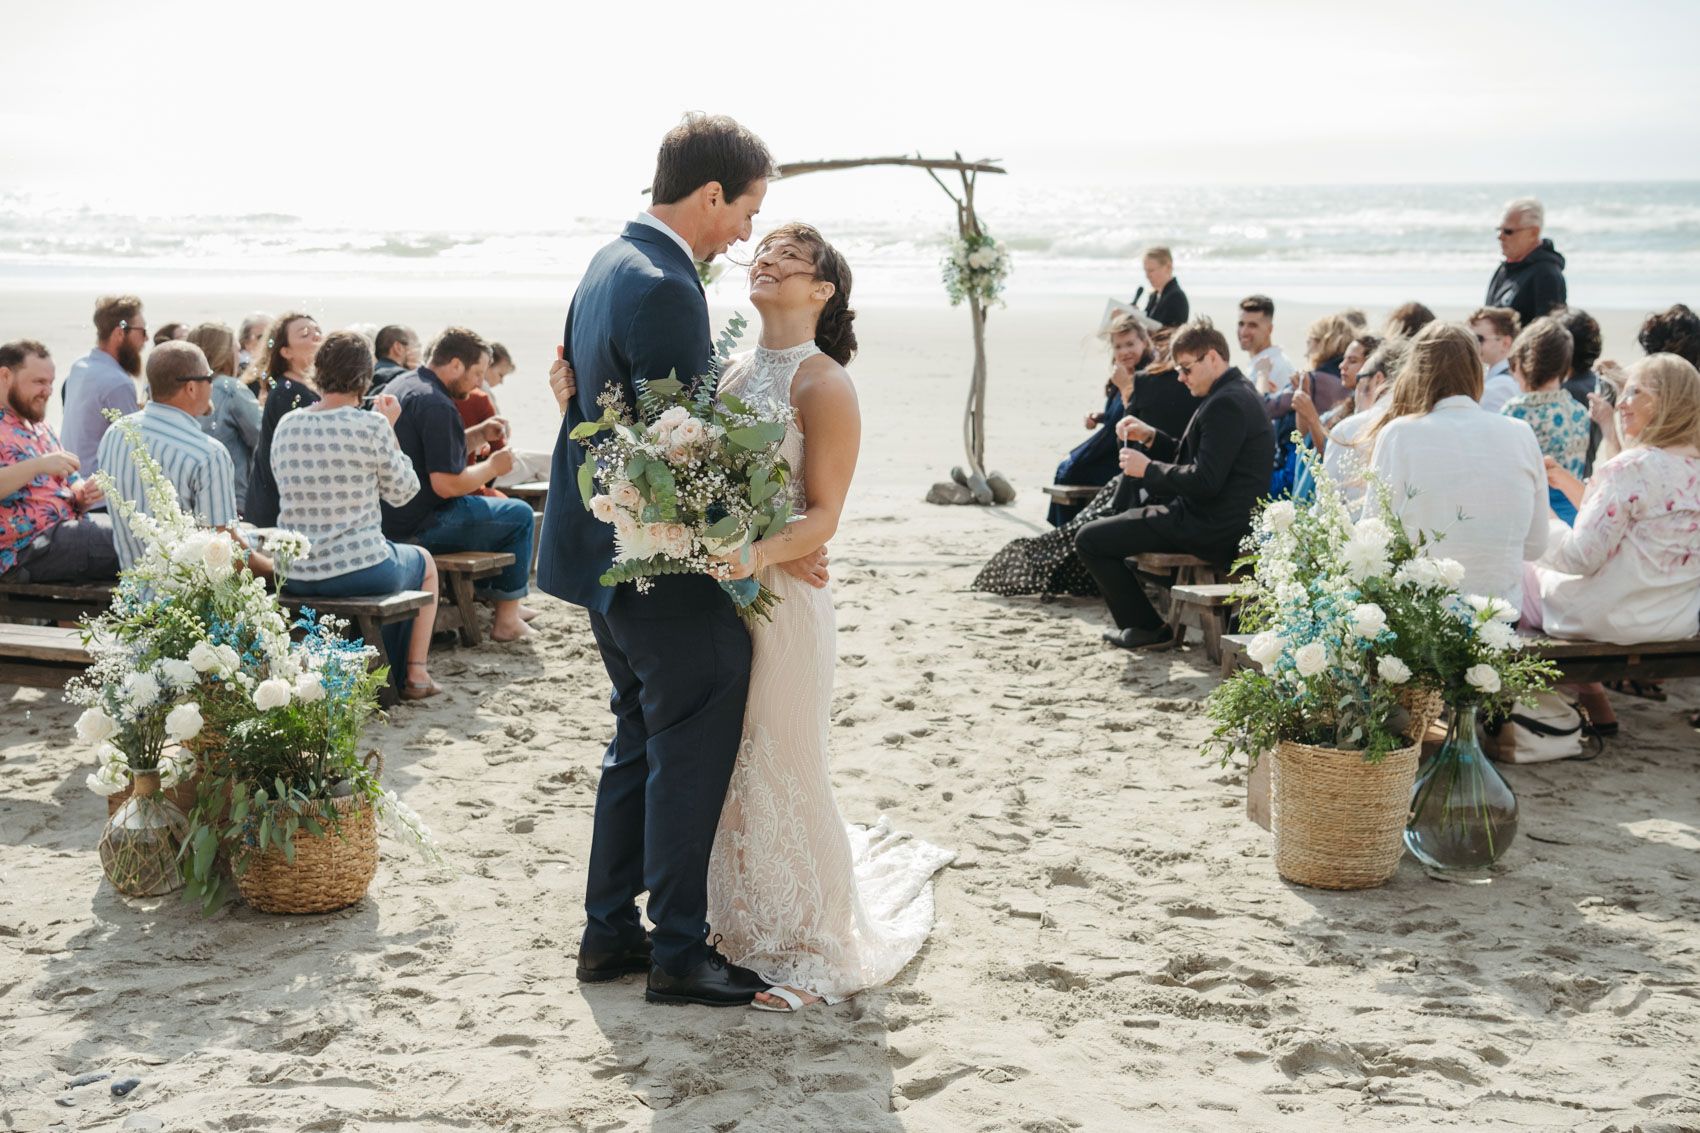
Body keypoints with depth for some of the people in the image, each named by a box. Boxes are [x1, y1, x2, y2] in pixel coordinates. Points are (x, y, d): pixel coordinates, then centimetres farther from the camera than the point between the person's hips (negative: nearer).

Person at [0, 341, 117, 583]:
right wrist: (38, 465, -28)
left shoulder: (41, 426, 21)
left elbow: (70, 481, 26)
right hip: (26, 548, -9)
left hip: (69, 523, 9)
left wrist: (82, 494, 3)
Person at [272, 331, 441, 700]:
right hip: (360, 571, -5)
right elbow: (402, 492, -3)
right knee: (424, 562, 30)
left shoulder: (286, 426, 0)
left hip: (294, 577, 5)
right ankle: (413, 674, 33)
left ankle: (388, 672, 45)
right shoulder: (372, 426, -15)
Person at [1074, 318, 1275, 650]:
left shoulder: (1225, 404, -21)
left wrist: (1148, 469, -14)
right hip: (1227, 520, 11)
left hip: (1213, 529, -11)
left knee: (1089, 539, -7)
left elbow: (1204, 481, -26)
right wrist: (1151, 437, 9)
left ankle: (1146, 628, 3)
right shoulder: (1236, 392, 13)